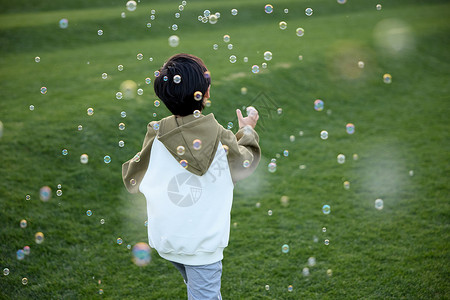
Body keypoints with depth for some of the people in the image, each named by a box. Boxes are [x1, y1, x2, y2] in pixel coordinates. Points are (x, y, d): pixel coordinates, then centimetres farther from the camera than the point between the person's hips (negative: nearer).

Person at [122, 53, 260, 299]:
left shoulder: (155, 135, -13)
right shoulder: (220, 138, -16)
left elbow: (132, 180, -1)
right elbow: (245, 162, 5)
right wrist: (247, 131, 23)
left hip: (164, 239, 3)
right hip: (203, 243, -3)